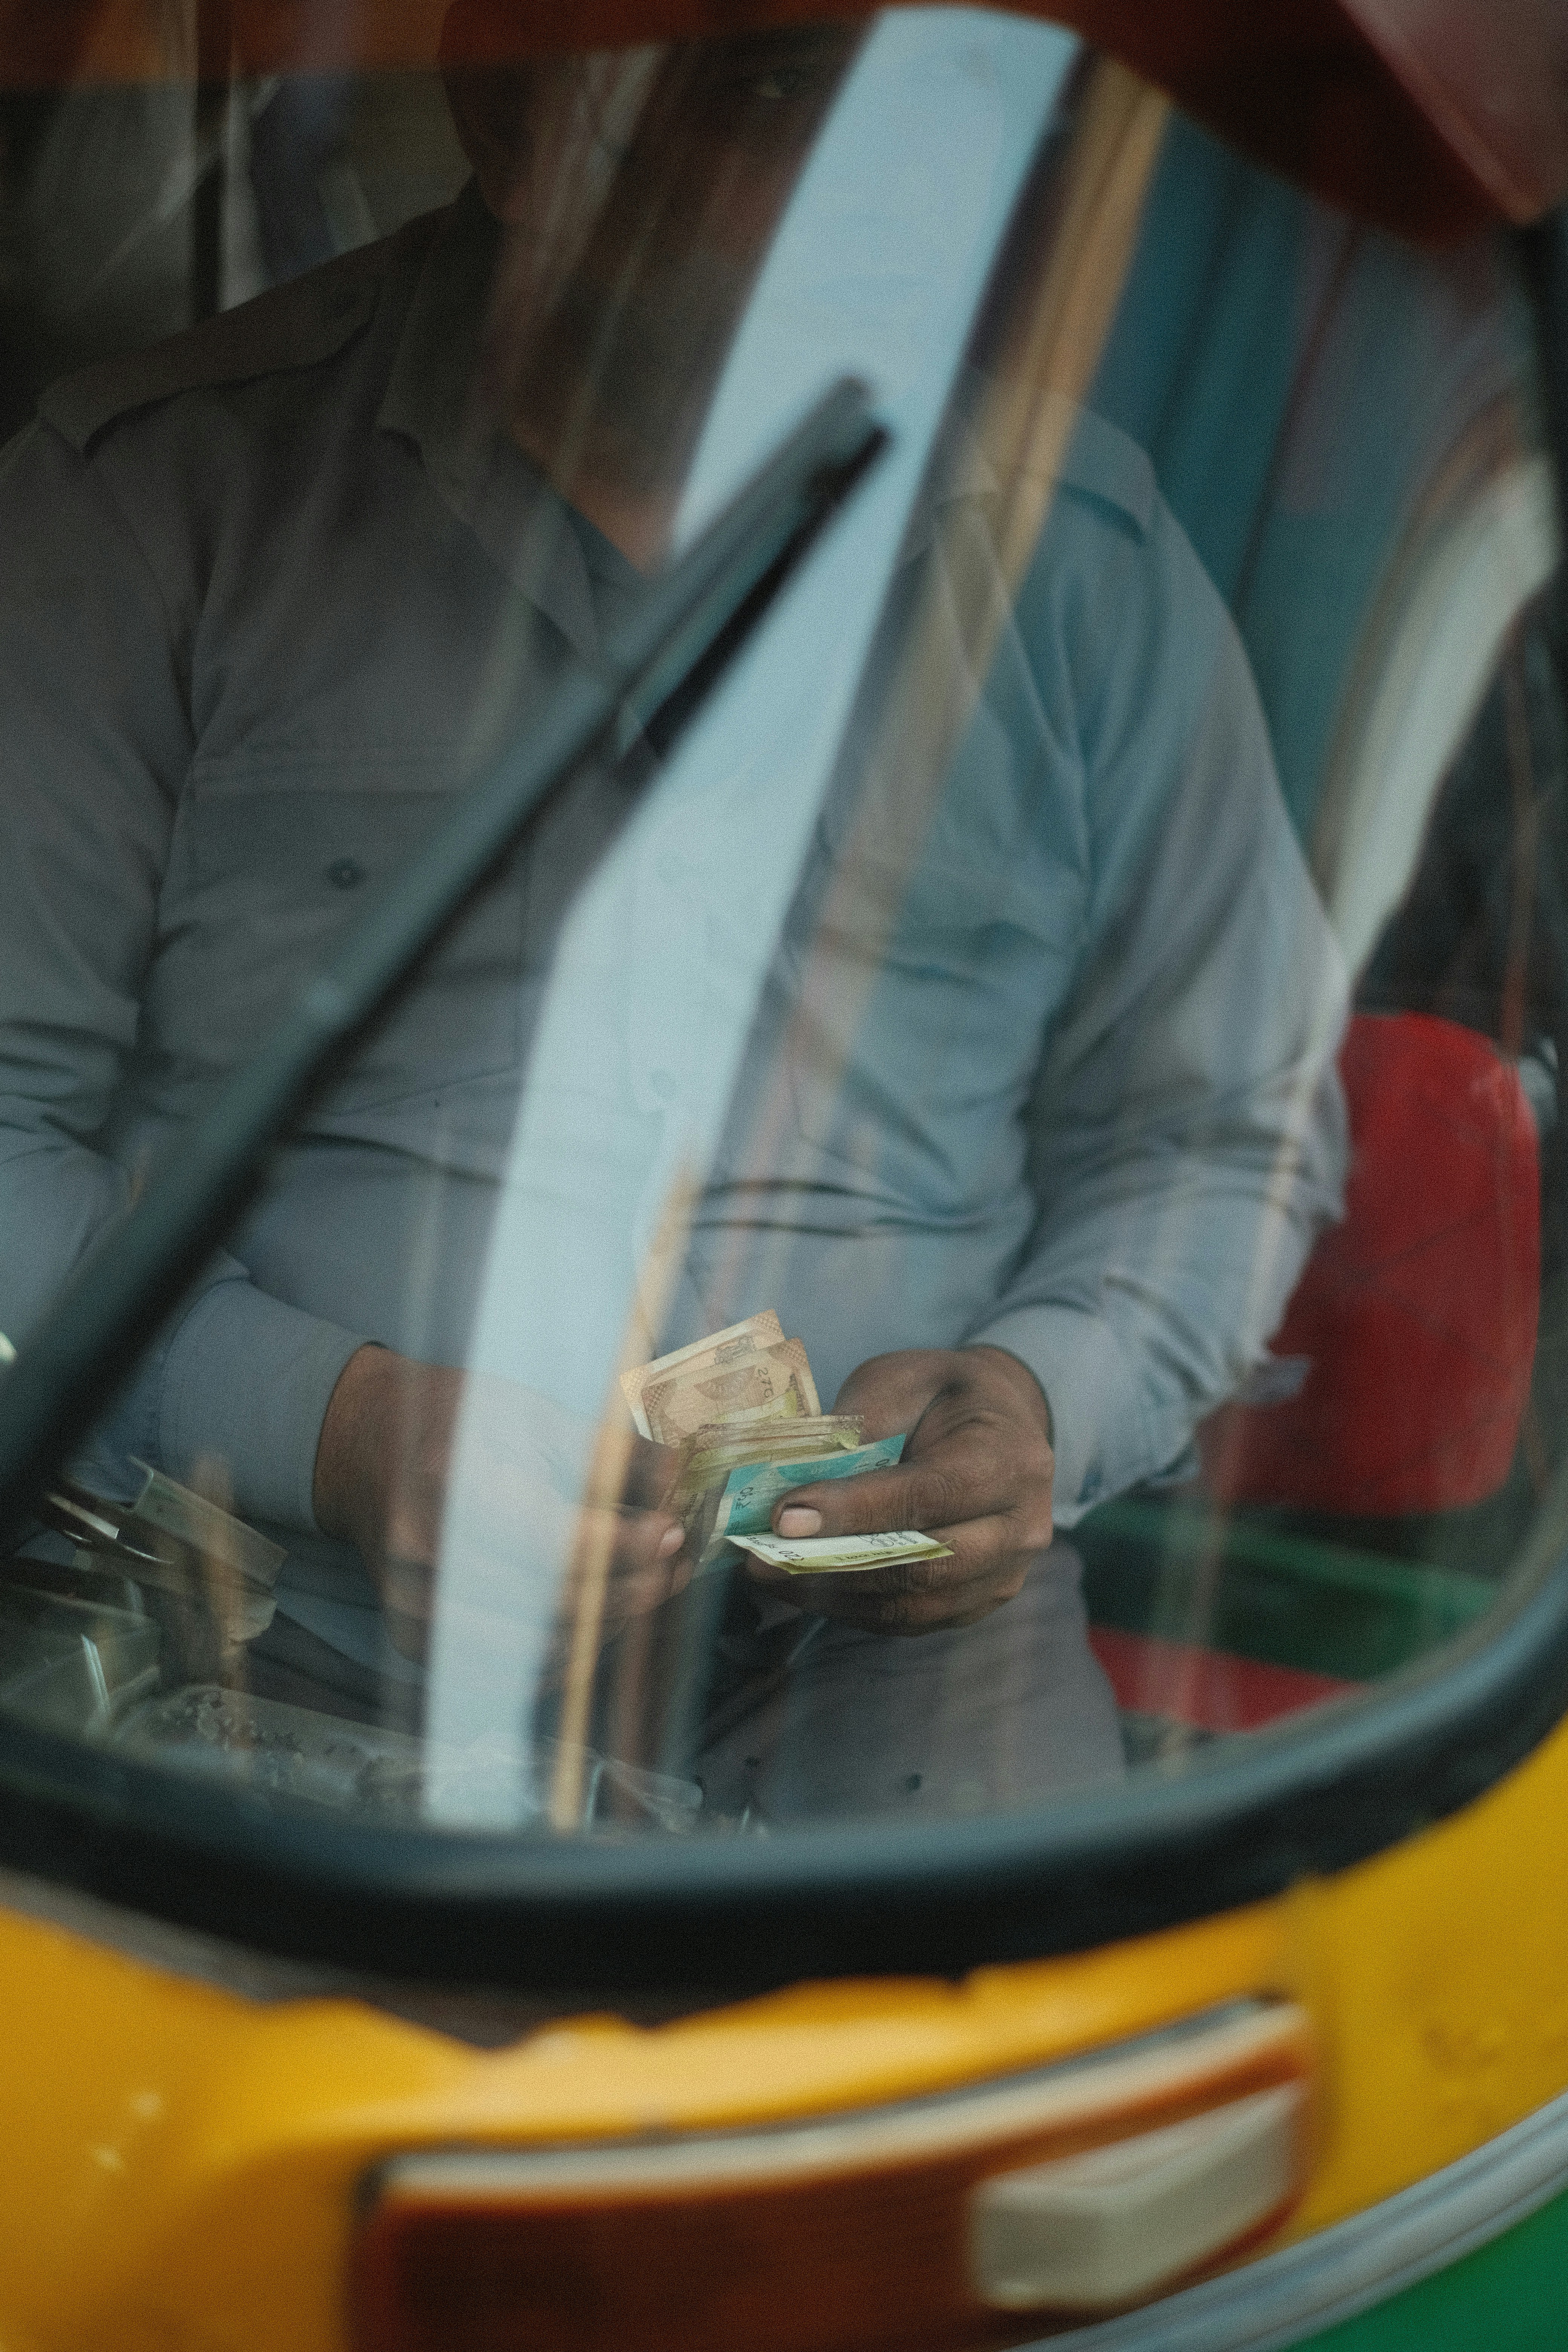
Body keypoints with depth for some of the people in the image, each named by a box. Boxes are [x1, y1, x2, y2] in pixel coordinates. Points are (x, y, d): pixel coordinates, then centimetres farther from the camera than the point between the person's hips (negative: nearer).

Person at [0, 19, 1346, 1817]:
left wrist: (1047, 1397, -5)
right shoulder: (165, 487, 0)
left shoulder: (1085, 556, 8)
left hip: (868, 1625, 2)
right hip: (269, 1619, -1)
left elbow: (1224, 1129, 16)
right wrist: (312, 1415, -17)